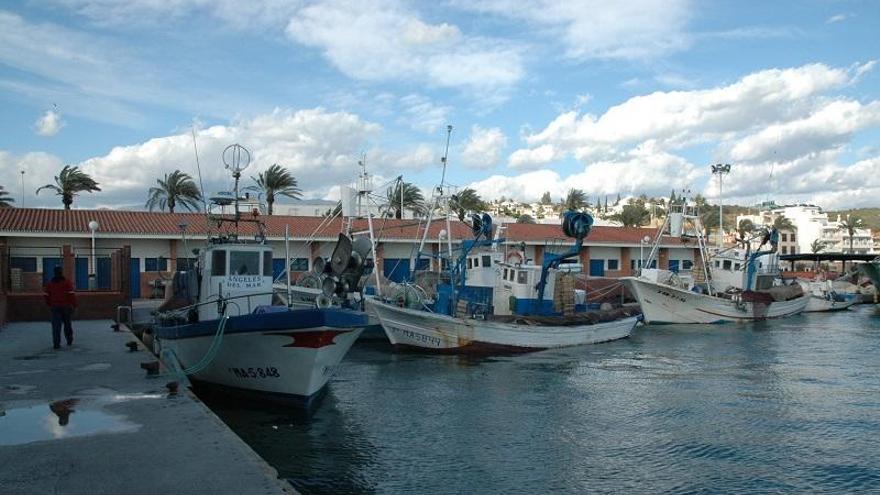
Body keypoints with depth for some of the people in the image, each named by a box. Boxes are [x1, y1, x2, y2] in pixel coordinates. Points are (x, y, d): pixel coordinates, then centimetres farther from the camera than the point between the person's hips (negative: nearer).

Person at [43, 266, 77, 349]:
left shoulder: (50, 283, 6)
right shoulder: (67, 282, -4)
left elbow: (45, 295, 5)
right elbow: (71, 294, -12)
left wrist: (49, 304, 16)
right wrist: (74, 305, -6)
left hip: (54, 307, 2)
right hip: (66, 306, -2)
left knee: (56, 326, -1)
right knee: (67, 324, 14)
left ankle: (56, 343, -8)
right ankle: (69, 340, 24)